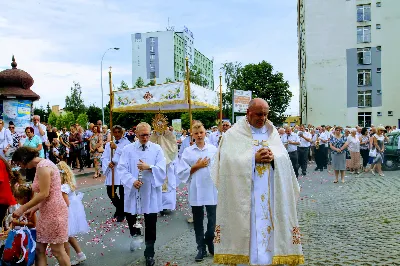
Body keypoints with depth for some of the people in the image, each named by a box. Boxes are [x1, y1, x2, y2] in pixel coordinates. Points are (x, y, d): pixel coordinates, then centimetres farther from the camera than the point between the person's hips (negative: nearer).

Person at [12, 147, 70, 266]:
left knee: (57, 250, 1)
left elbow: (44, 194, -20)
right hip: (47, 212, 10)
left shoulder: (43, 166, -16)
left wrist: (23, 208, -13)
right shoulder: (42, 165, 14)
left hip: (53, 211, -10)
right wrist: (34, 209, 13)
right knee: (39, 249, 10)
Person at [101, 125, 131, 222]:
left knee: (122, 193, -1)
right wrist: (108, 163, -11)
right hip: (112, 171, 5)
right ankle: (118, 207, 32)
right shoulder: (109, 144, 16)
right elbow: (104, 157, 9)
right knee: (110, 192, 5)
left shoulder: (126, 143, 1)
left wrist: (116, 148, -17)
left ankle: (121, 213, 17)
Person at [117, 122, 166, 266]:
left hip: (151, 192, -1)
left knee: (150, 225, 4)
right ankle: (134, 234, 47)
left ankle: (149, 254, 18)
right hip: (133, 191, 1)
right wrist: (132, 180, -20)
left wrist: (149, 167, -22)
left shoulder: (157, 149, 2)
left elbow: (162, 169, -6)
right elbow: (121, 168, -5)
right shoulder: (128, 149, 3)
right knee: (130, 216, 13)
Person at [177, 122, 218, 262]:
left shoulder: (213, 149, 2)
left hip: (212, 190, 0)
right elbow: (181, 173, 0)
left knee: (213, 220, 2)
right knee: (198, 222, 10)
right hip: (196, 191, 0)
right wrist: (196, 167, -10)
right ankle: (201, 248, 24)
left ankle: (209, 240, 30)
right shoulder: (188, 151, 1)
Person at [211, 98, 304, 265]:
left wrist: (273, 157, -14)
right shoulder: (234, 134, -1)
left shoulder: (272, 133, 12)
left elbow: (284, 158, 7)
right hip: (244, 194, -3)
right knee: (246, 227, -1)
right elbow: (230, 161, -11)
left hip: (270, 193, 4)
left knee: (269, 225, 6)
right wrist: (254, 158, -17)